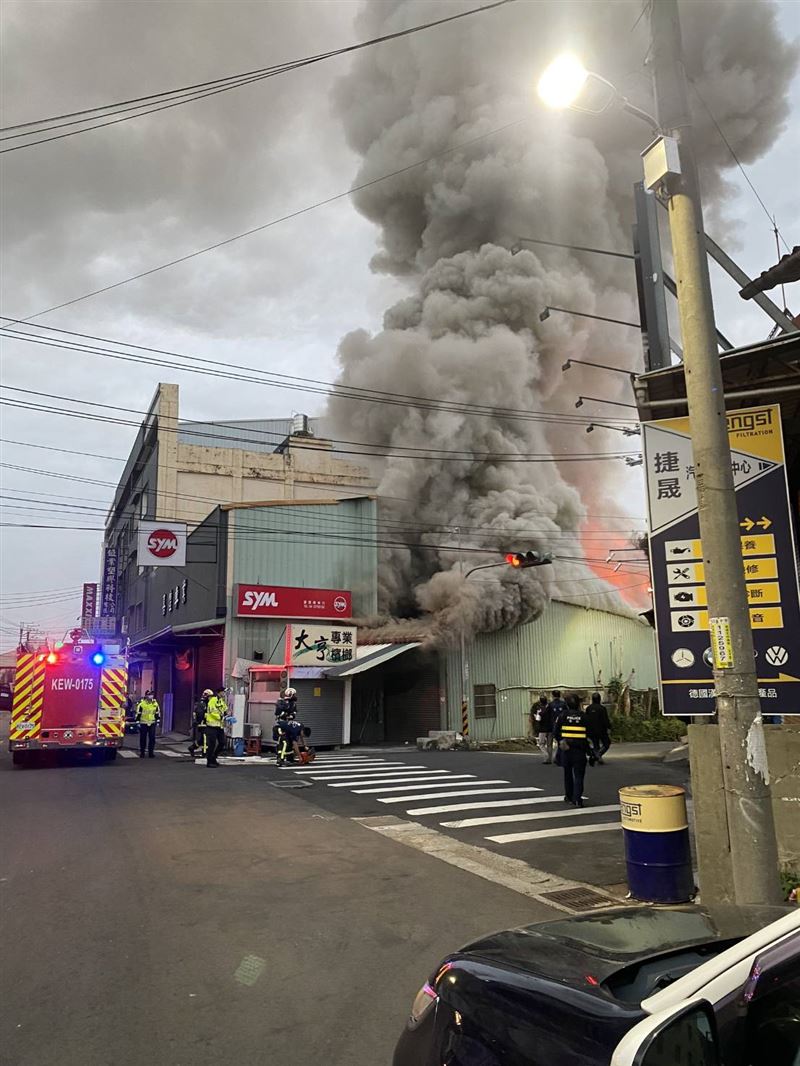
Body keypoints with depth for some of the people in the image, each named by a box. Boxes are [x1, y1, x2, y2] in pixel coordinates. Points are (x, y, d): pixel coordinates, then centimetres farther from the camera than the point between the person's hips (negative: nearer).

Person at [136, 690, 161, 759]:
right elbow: (138, 714, -4)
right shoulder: (141, 704, -7)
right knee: (143, 739, 5)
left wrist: (158, 721, 9)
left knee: (152, 738, 0)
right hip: (143, 723, -2)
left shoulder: (155, 704, 4)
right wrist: (138, 722, -6)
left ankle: (151, 752, 8)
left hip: (152, 724, 3)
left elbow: (158, 713, 12)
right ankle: (142, 752, 16)